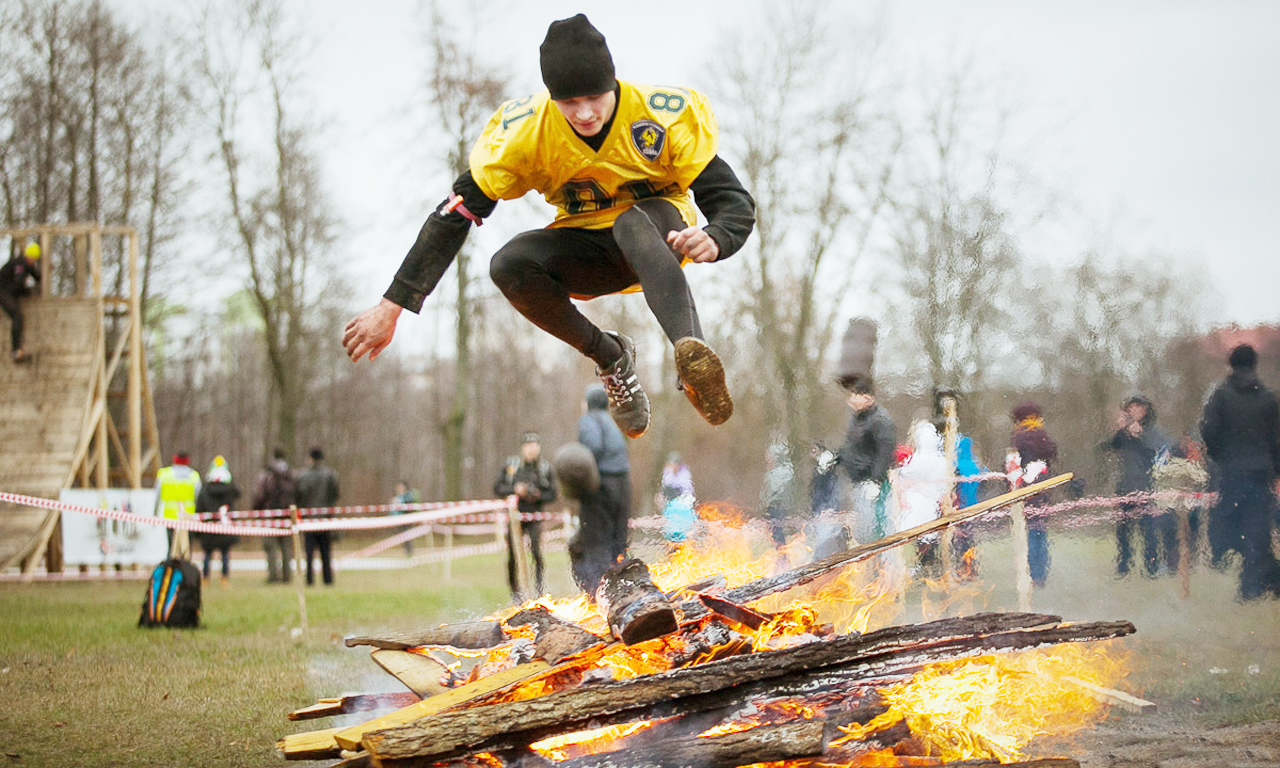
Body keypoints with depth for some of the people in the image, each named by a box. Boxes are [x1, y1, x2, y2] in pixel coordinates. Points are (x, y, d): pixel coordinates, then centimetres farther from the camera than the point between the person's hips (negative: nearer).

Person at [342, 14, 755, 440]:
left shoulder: (666, 117, -24)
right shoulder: (525, 130, -20)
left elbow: (735, 201, -22)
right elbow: (457, 212, -15)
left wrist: (713, 240, -47)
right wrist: (392, 306, -19)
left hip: (658, 233, -3)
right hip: (586, 251, 3)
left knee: (633, 223, -38)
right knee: (508, 265, -28)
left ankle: (691, 353, -54)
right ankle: (610, 358, -9)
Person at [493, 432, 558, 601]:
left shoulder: (546, 468, 3)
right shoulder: (510, 465, 3)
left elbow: (552, 494, 4)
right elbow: (497, 488, 3)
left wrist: (538, 495, -16)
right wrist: (515, 489, -14)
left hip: (534, 517, -1)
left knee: (537, 552, -17)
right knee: (513, 556, 2)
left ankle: (539, 590, -8)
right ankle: (515, 592, 18)